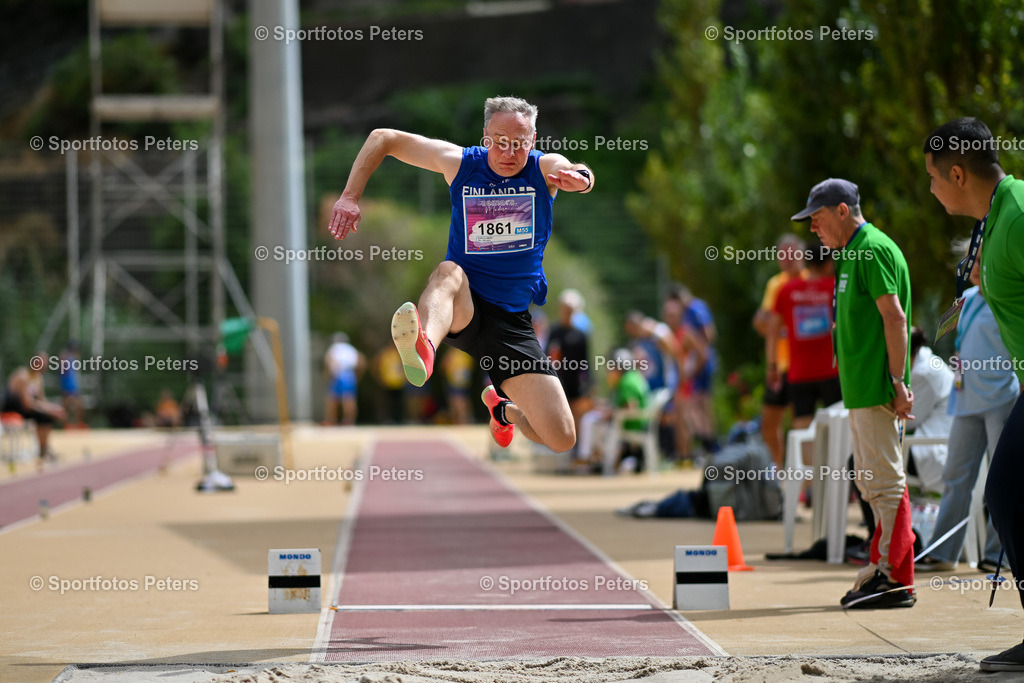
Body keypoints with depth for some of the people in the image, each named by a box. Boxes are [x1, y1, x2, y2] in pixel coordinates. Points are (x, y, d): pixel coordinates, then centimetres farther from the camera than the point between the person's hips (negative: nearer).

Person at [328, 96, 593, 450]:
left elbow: (582, 175, -25)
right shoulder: (459, 163, -1)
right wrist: (350, 196, -8)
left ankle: (503, 407, 31)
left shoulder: (546, 168, -2)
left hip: (513, 322, 2)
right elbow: (383, 138, 5)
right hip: (462, 308, -1)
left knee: (562, 440, -5)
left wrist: (579, 177, -50)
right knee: (449, 272, -38)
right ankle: (423, 347, -73)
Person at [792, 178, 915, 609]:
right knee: (870, 480, 12)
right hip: (860, 389, 11)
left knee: (884, 481, -10)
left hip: (878, 389, -11)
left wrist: (898, 380, -21)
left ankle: (895, 578, -10)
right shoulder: (853, 254, 20)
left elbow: (895, 317, -18)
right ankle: (883, 570, 16)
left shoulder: (873, 249, -11)